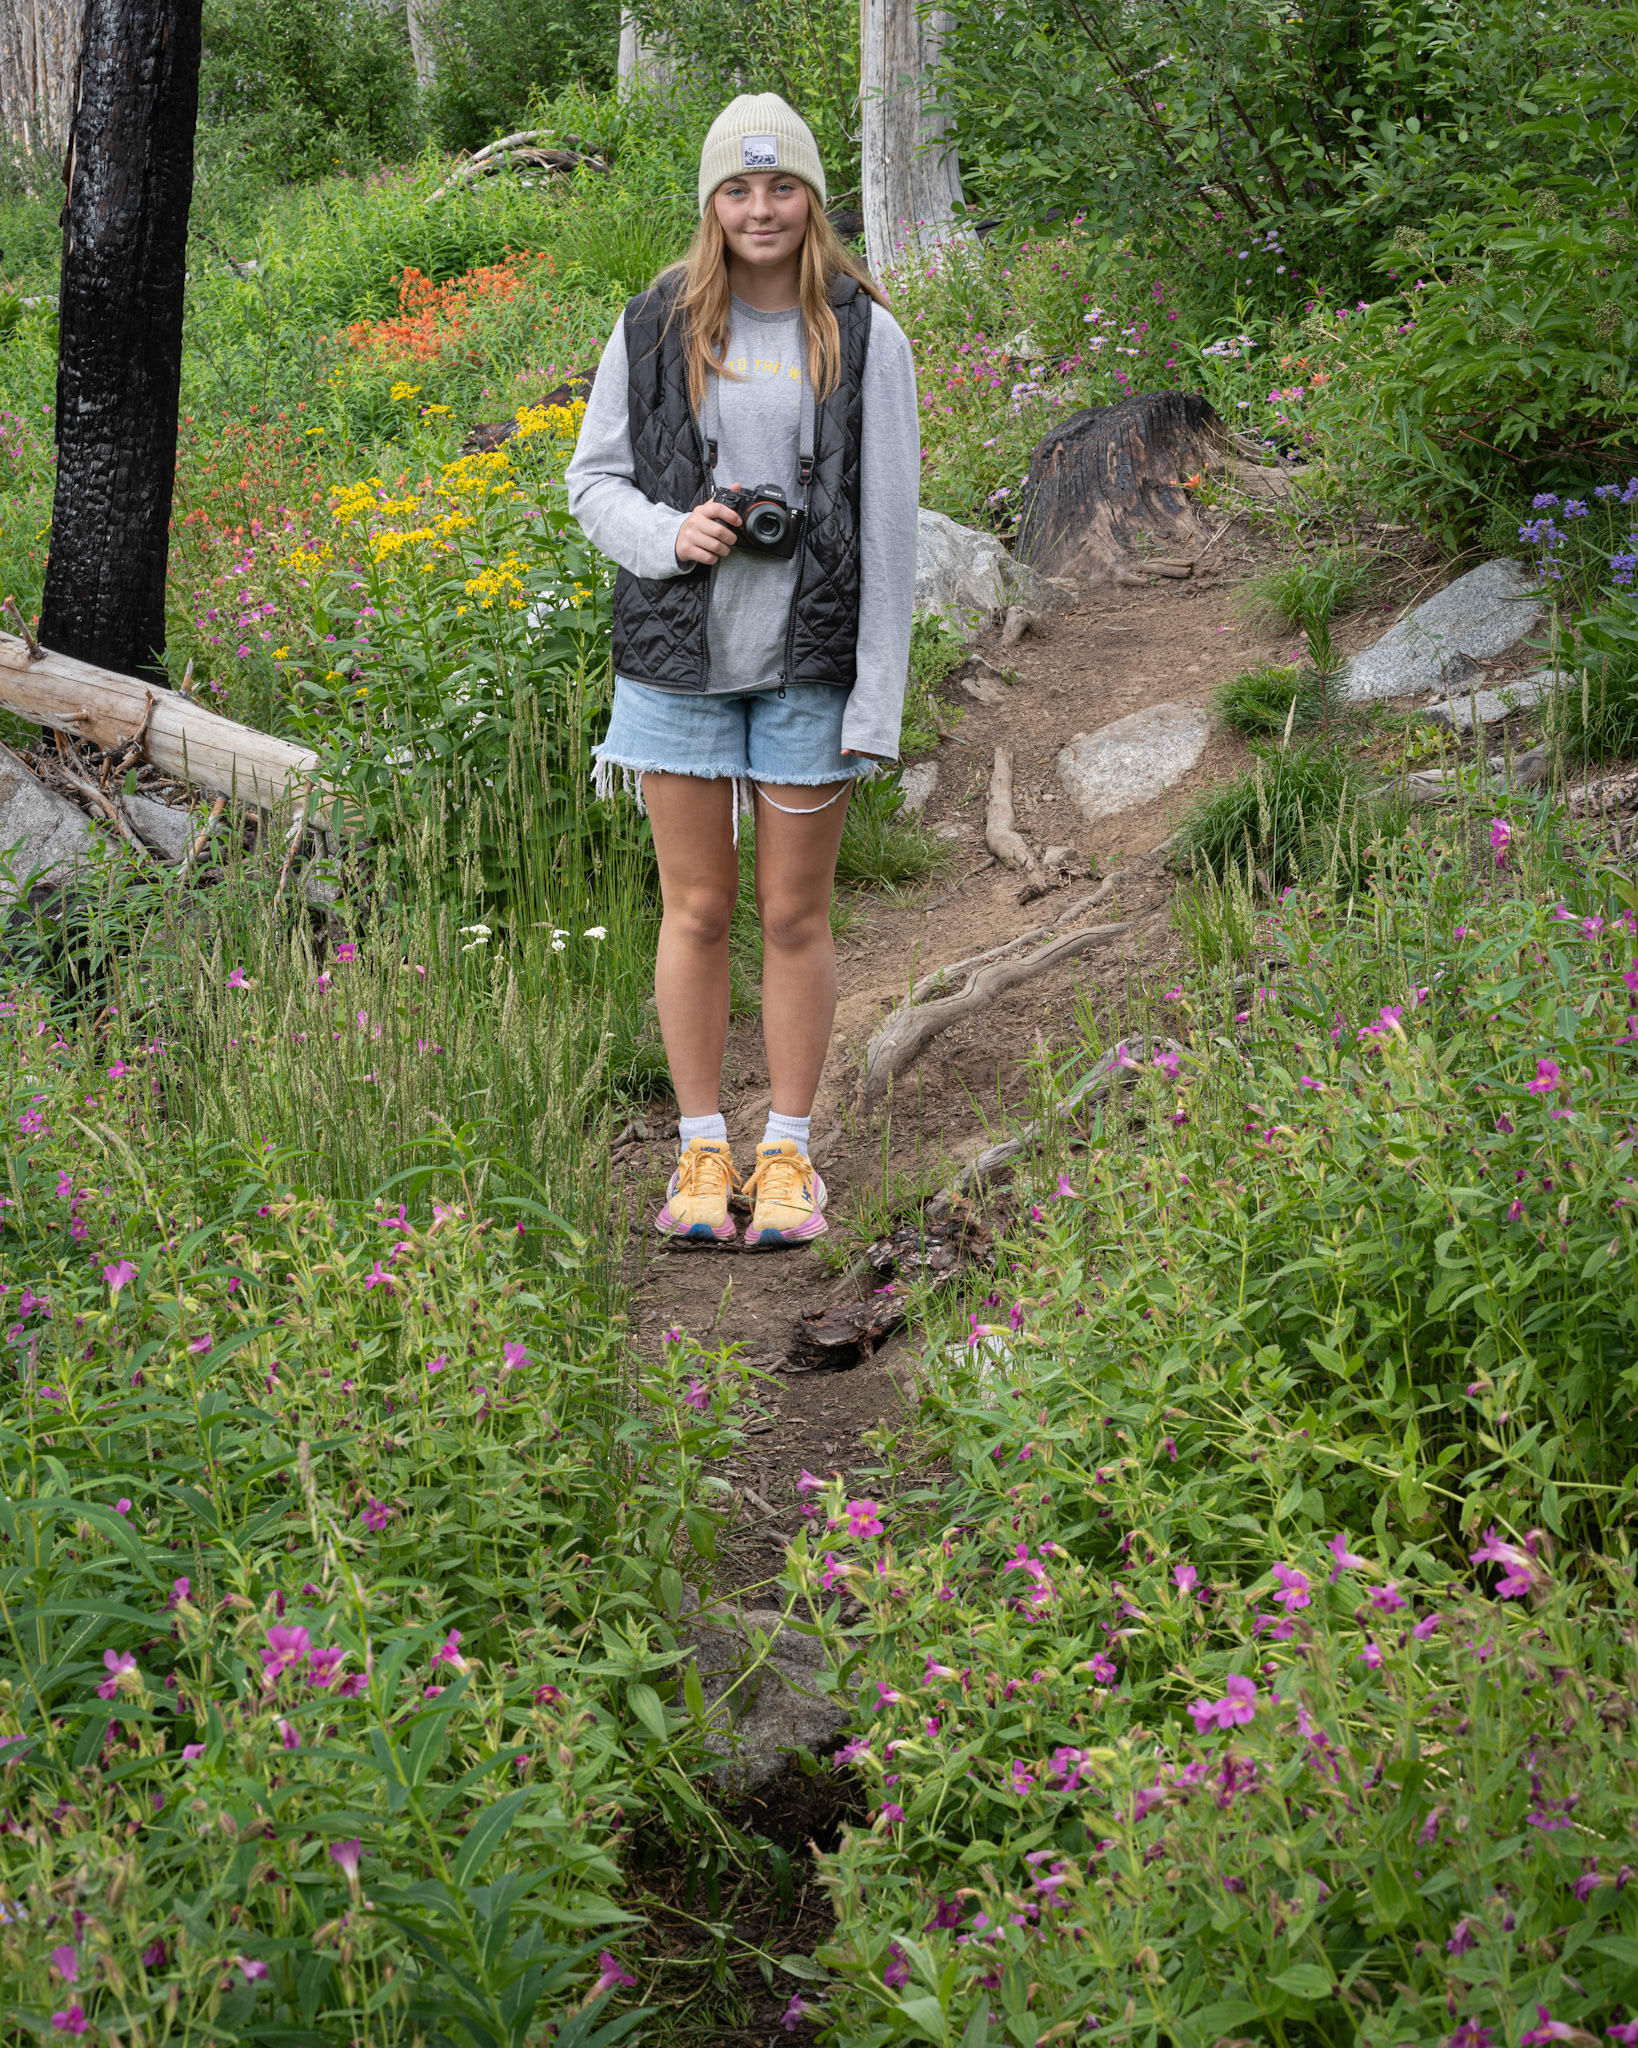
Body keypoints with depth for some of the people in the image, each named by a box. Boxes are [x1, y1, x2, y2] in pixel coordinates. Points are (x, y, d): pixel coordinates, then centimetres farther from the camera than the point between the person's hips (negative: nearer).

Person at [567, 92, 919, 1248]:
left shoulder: (866, 338, 0)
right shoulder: (655, 329, 3)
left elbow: (891, 525, -2)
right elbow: (594, 481, 9)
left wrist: (879, 696, -7)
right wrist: (665, 536, -13)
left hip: (809, 665, -1)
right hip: (681, 657, 1)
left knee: (796, 914, 5)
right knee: (696, 908, 6)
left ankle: (790, 1155, 16)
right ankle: (702, 1152, 17)